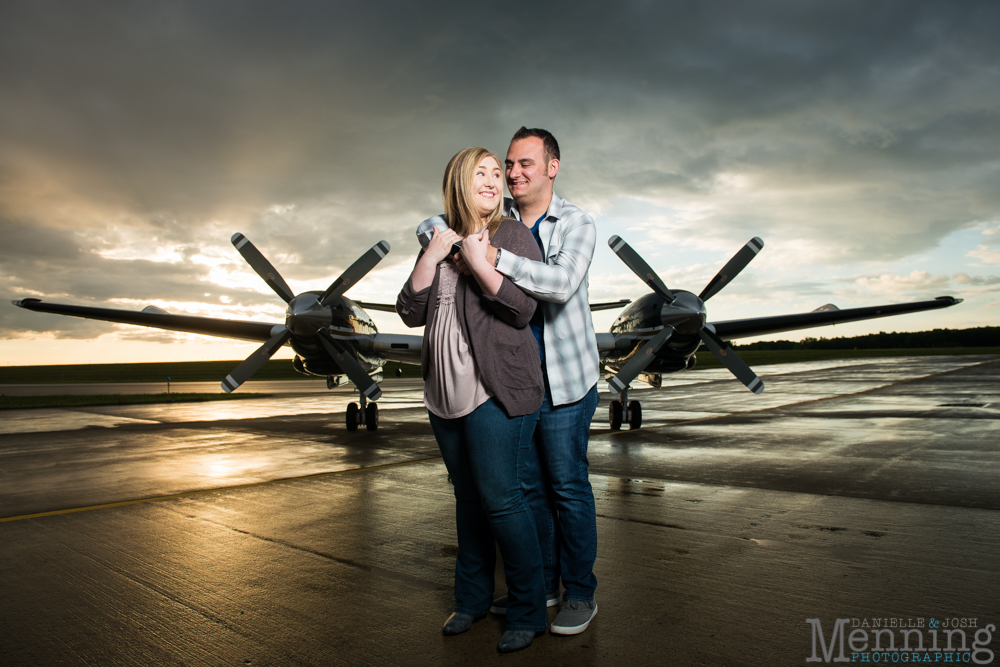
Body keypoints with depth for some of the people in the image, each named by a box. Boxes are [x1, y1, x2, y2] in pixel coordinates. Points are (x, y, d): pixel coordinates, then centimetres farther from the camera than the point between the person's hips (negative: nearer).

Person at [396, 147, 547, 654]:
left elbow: (522, 308, -13)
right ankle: (472, 597, 32)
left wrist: (478, 260, -16)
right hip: (446, 392, 5)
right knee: (468, 496, 15)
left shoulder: (514, 235, -1)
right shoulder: (437, 240, 13)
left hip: (497, 390, -5)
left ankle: (528, 611, 16)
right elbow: (410, 313, 5)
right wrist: (430, 257, -6)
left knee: (499, 496, -3)